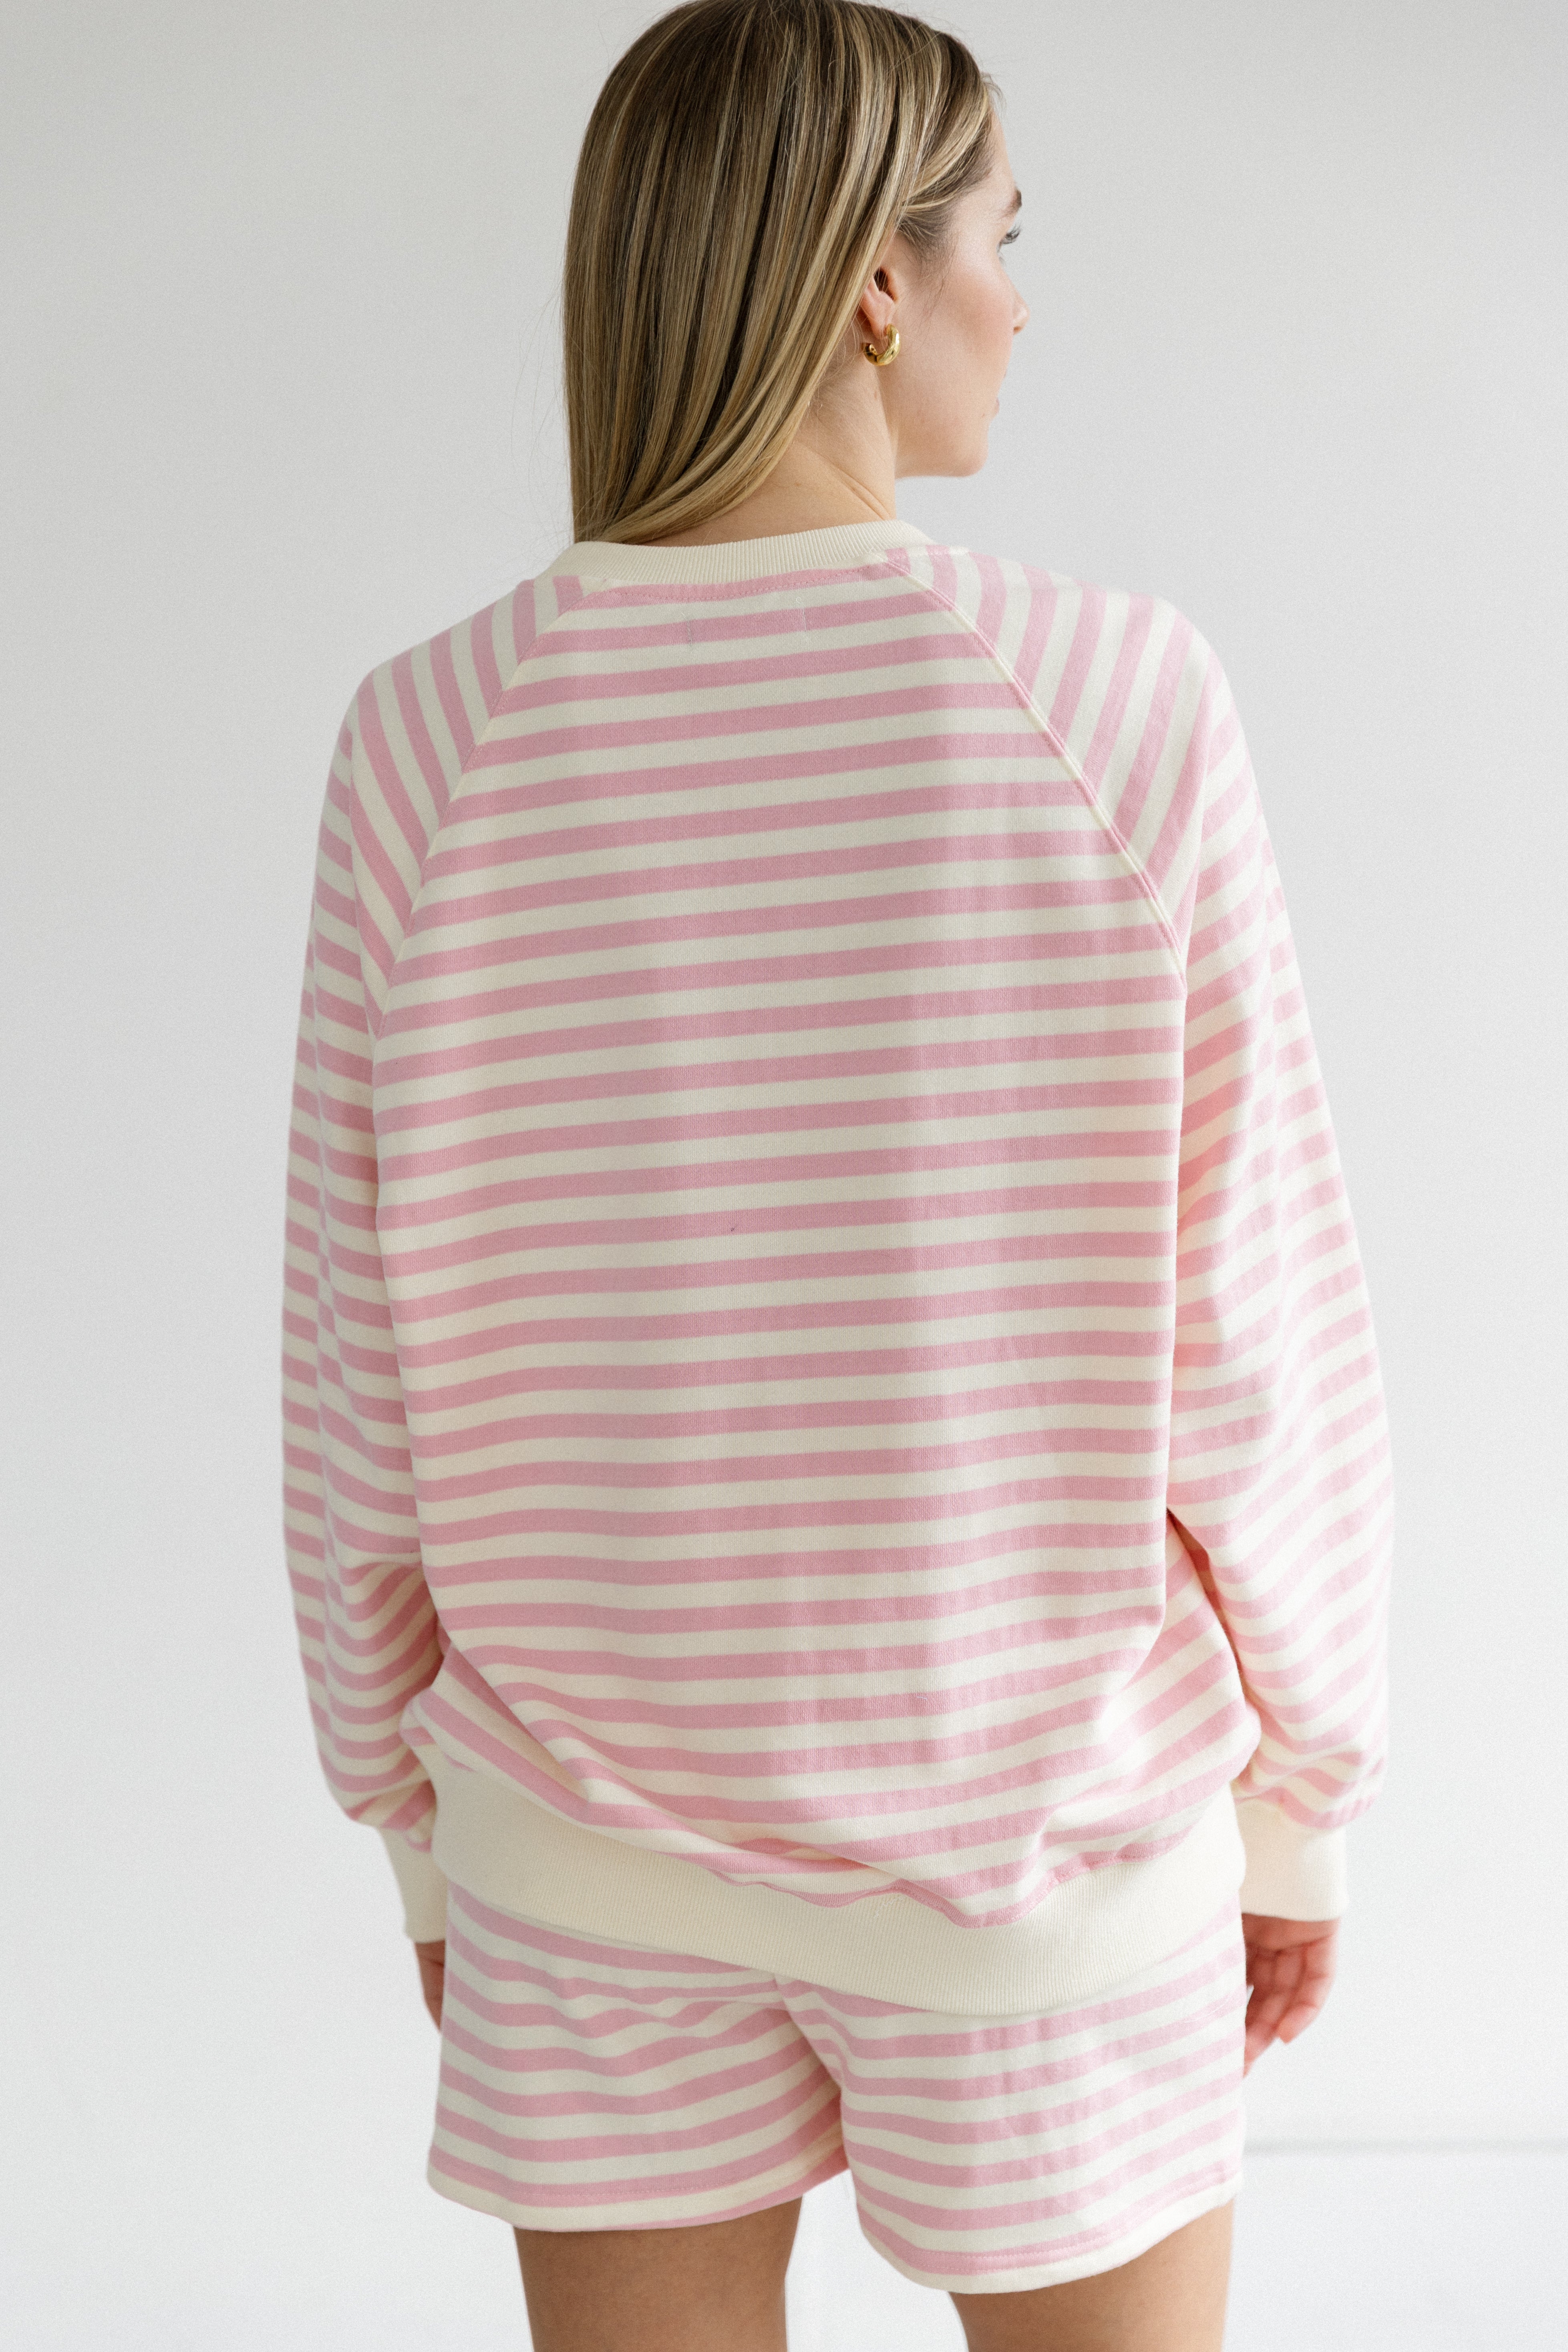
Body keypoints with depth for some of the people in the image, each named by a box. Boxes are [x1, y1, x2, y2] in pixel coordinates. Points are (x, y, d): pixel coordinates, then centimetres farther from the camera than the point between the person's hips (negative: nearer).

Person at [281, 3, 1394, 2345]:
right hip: (1028, 1805, -1)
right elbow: (1253, 1357, -13)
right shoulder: (1116, 707, -18)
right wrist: (1305, 1799, 4)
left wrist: (423, 1831, 9)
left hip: (606, 1809, 2)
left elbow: (367, 1383, -6)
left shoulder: (435, 740, -12)